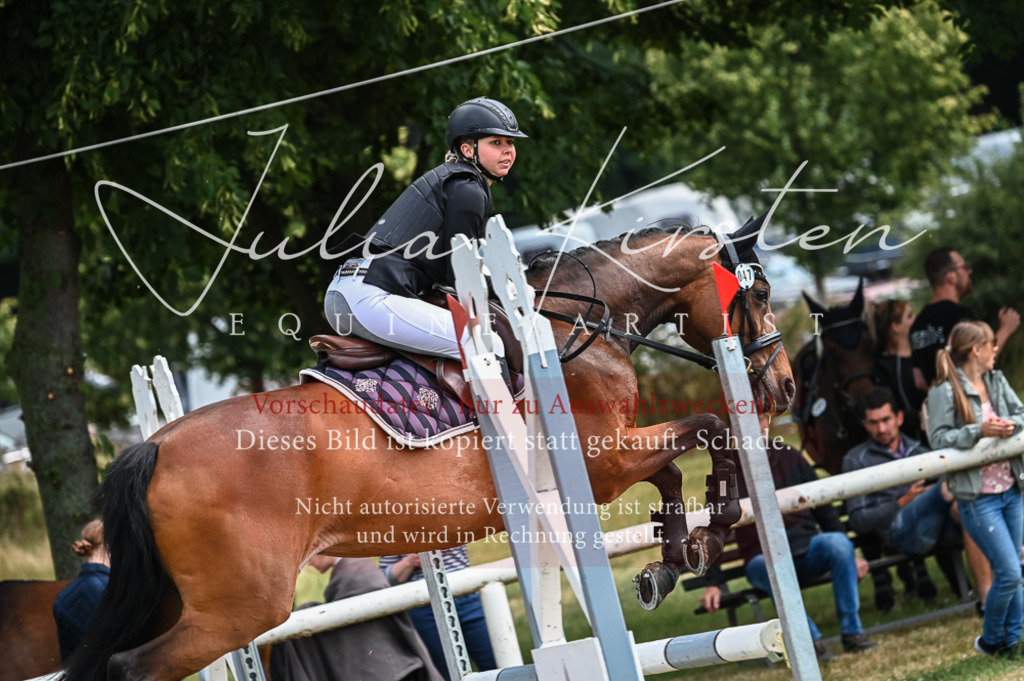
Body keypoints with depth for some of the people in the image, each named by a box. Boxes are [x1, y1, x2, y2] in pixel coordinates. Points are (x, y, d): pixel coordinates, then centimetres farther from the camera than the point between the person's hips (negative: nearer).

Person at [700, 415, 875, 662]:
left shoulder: (789, 458, 11)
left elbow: (824, 508, 14)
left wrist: (850, 556, 5)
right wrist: (713, 583, -8)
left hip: (807, 546, 3)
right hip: (764, 558, -3)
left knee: (837, 543, -32)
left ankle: (852, 633, -27)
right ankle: (811, 641, -36)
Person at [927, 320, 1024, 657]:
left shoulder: (997, 381, 9)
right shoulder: (945, 392, -12)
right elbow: (939, 438, -17)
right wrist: (980, 431, -26)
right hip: (978, 497, -7)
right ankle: (990, 641, 11)